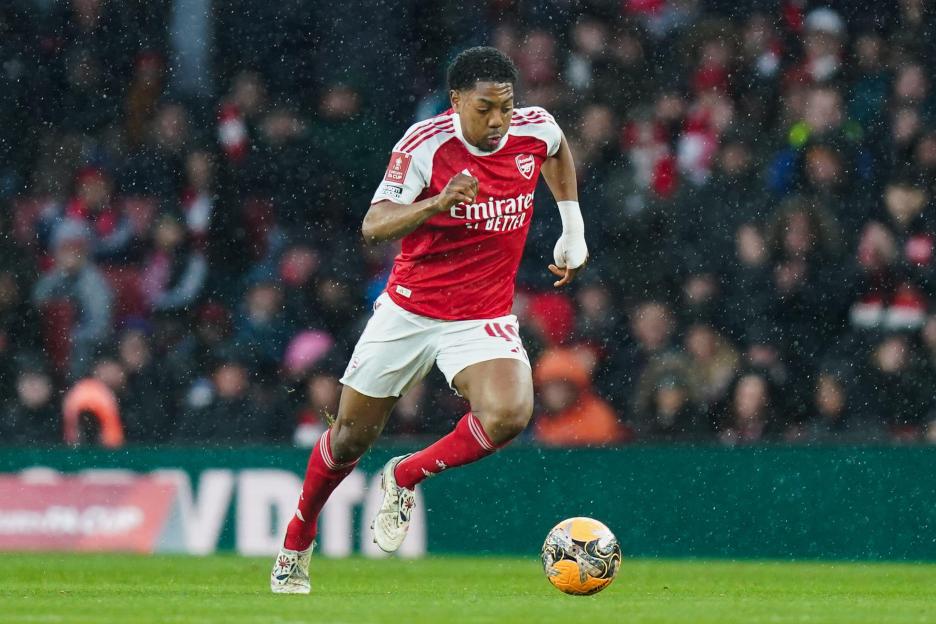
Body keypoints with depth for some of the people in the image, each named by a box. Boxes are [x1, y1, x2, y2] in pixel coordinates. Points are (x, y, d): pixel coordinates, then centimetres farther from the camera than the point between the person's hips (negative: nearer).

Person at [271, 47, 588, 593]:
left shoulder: (535, 130, -8)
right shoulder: (426, 144, -18)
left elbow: (559, 152, 19)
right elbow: (373, 227, -26)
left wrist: (573, 231, 16)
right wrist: (436, 204, -42)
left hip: (484, 319, 1)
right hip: (409, 309, -1)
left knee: (509, 415, -27)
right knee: (352, 435, 10)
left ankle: (406, 477, -2)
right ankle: (296, 545, 35)